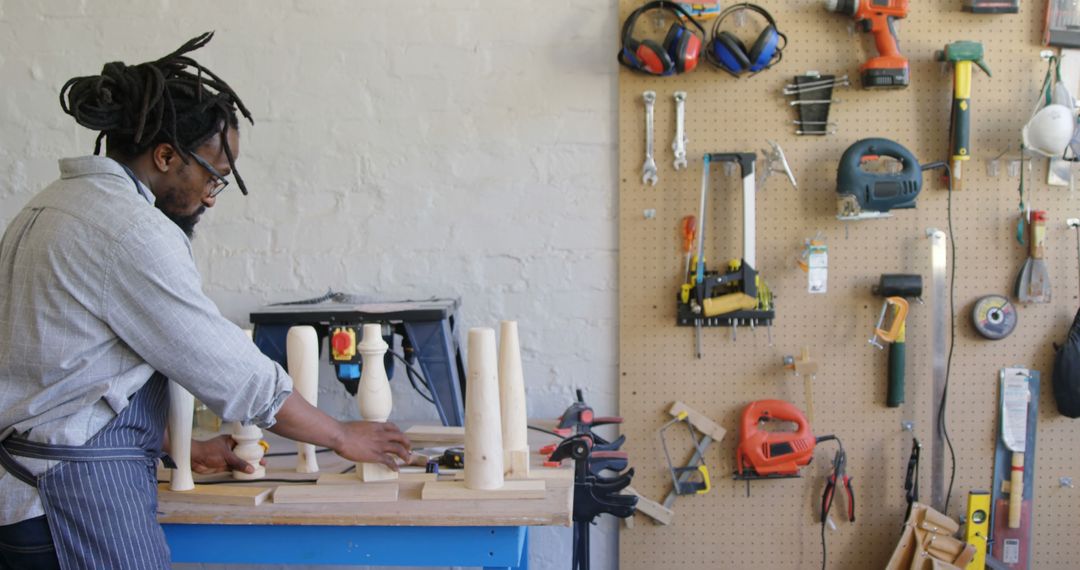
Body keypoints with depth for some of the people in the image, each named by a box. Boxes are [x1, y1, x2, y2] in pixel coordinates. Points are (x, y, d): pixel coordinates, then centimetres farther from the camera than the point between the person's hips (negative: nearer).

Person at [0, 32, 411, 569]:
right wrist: (343, 436, 0)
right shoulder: (133, 232, -18)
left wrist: (184, 446, 20)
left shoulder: (51, 206, 12)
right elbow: (235, 374, -13)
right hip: (83, 500, -10)